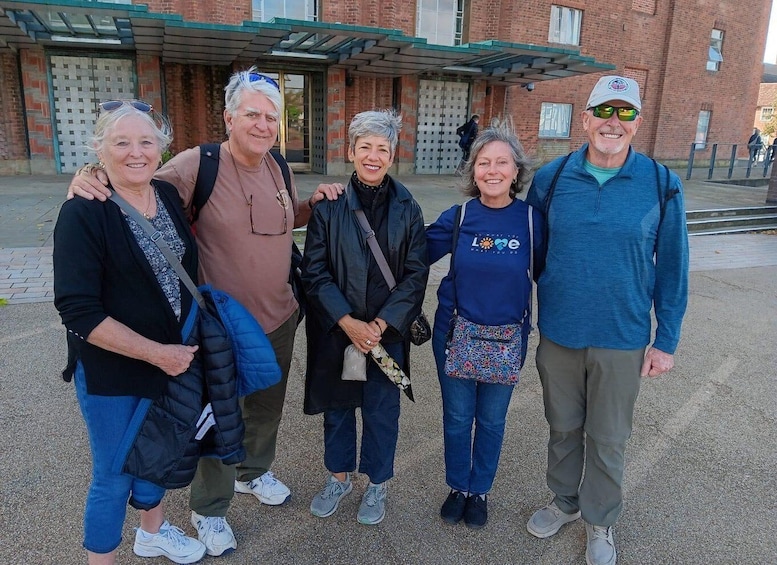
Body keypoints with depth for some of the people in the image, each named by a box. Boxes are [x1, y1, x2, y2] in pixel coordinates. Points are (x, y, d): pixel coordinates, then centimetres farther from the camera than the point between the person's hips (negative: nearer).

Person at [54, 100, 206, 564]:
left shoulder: (169, 196, -1)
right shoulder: (83, 214, -18)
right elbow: (79, 312, -21)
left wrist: (185, 346, 5)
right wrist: (156, 353, -21)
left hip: (174, 359, 6)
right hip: (111, 373, -6)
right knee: (114, 475, 9)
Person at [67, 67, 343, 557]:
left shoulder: (276, 167, 1)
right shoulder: (197, 165, -19)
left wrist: (315, 204, -2)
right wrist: (92, 182, -34)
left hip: (279, 318, 6)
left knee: (268, 407, 25)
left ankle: (254, 472, 54)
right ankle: (209, 510, 38)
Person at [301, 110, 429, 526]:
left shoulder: (406, 208, -4)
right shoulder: (328, 205, -6)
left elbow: (416, 273, -6)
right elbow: (314, 271, -8)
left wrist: (380, 325, -15)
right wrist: (347, 322, -17)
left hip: (387, 331, 0)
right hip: (335, 329, 0)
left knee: (382, 409, 13)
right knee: (337, 405, 16)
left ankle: (377, 485, 36)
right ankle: (338, 477, 41)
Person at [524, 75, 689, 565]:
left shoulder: (661, 185, -8)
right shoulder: (551, 178, -4)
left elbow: (672, 269, -2)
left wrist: (666, 341, -2)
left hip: (622, 340, -1)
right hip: (557, 334, 2)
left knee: (608, 438, 15)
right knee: (563, 427, 19)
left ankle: (601, 522, 38)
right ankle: (564, 501, 44)